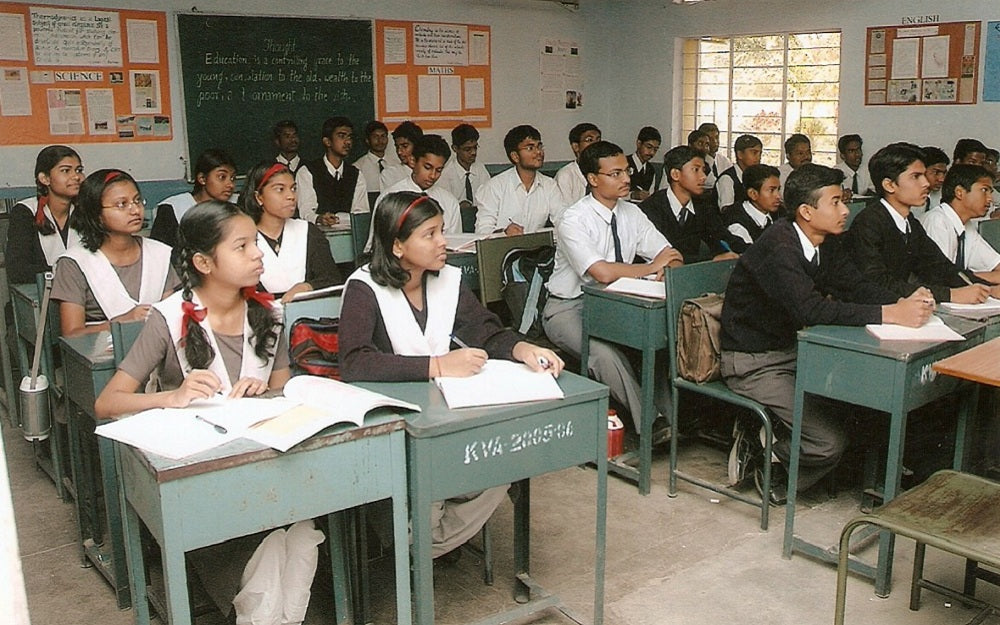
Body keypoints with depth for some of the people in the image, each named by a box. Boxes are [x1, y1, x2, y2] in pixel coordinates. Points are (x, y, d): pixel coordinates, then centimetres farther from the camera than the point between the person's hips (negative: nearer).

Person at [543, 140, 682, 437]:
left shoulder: (631, 213, 4)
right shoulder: (573, 220, -17)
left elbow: (672, 257, 4)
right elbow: (603, 273, -30)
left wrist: (668, 270, -22)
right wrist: (651, 268, -15)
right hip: (569, 307, -6)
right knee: (603, 352, -33)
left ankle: (671, 412, -16)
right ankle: (650, 423, -22)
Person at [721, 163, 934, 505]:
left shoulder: (826, 243, 5)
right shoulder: (778, 247, -24)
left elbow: (855, 287, 2)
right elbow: (809, 309, -36)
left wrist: (904, 302, -18)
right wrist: (889, 314, -36)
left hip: (794, 351, 9)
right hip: (754, 362, -9)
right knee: (829, 441, -18)